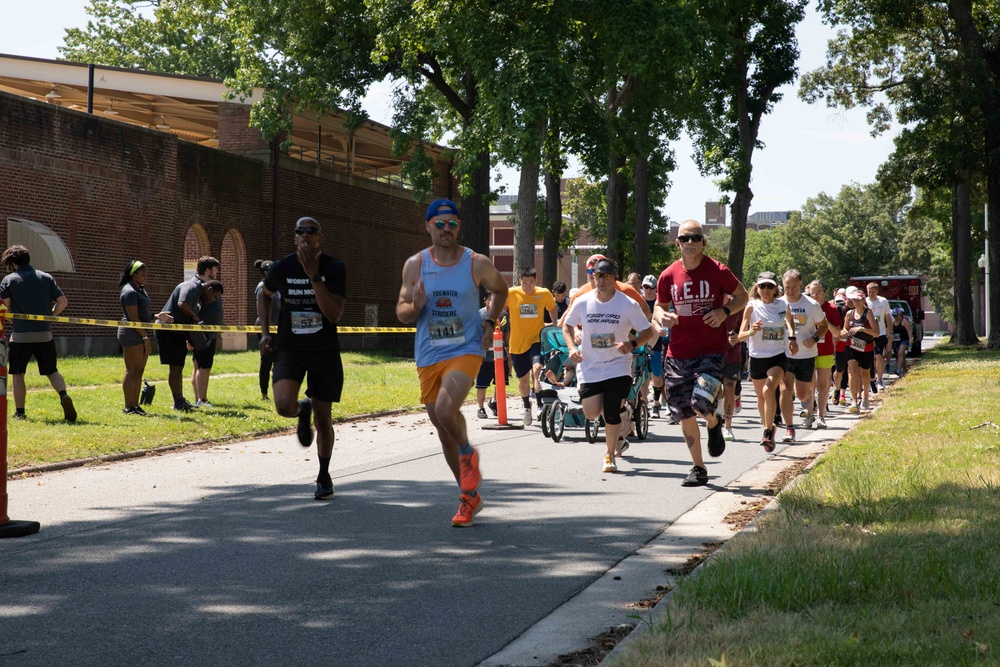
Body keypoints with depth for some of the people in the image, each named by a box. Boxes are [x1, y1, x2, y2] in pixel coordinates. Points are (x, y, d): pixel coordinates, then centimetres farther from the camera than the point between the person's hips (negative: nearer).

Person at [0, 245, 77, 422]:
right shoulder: (46, 278, 7)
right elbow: (63, 301, 2)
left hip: (21, 335, -3)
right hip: (45, 334, 3)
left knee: (18, 374, 12)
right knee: (51, 371, 10)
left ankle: (19, 412, 12)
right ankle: (64, 395, -17)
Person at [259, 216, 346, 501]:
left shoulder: (334, 268, -11)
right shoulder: (281, 268, -6)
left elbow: (334, 314, -21)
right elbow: (265, 295, 16)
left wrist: (314, 275, -26)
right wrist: (265, 332, 4)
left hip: (324, 350, 0)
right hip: (289, 347, 0)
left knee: (323, 419, 7)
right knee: (284, 406, -24)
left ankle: (324, 477, 29)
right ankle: (303, 410, 15)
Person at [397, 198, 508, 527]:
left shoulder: (477, 264, -4)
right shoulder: (415, 265, -1)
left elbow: (501, 289, 15)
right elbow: (401, 312, 4)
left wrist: (490, 322, 0)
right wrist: (415, 307, -19)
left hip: (466, 350, -3)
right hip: (428, 356, 3)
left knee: (446, 411, -27)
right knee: (443, 430, 9)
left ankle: (468, 454, 6)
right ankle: (470, 497, 25)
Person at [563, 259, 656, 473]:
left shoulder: (628, 304, -8)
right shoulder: (582, 303, -2)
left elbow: (648, 332, -2)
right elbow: (567, 326, 14)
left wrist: (632, 345, -21)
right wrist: (572, 348, -3)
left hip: (618, 366, -2)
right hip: (588, 367, 2)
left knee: (612, 415, -7)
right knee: (591, 414, -5)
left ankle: (610, 455, 14)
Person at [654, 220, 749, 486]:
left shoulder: (718, 271, -5)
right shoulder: (668, 276, 3)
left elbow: (742, 296, 8)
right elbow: (660, 306, 16)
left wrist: (725, 311, -11)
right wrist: (662, 317, -8)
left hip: (711, 351, -3)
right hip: (678, 353, 4)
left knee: (701, 403, -22)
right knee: (683, 414, 5)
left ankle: (714, 424, 16)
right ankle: (698, 469, 21)